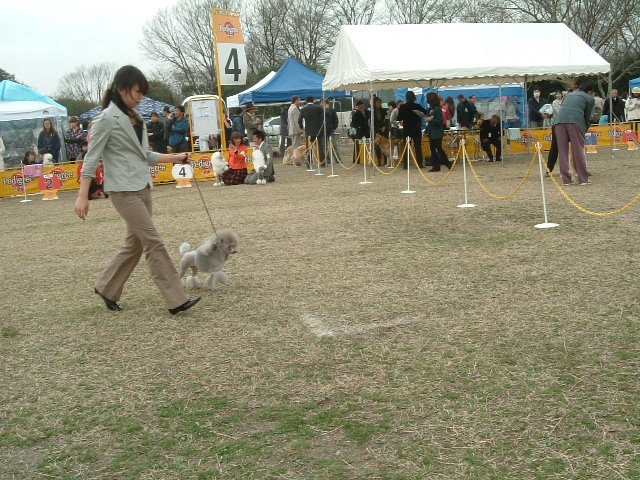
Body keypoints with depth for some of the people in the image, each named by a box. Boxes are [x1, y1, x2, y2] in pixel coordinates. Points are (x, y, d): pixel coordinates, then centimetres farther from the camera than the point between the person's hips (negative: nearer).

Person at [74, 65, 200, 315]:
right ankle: (176, 300, -6)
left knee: (135, 243, 12)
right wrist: (82, 196, -13)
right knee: (153, 242, -9)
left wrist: (175, 158, 15)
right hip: (124, 189, -8)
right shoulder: (107, 119, -9)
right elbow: (91, 158, -10)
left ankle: (106, 288, 28)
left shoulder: (133, 117, 14)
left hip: (143, 187, 8)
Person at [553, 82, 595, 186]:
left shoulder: (568, 95, 33)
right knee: (578, 150, 1)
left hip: (560, 120, 4)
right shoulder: (589, 98, 20)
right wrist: (584, 131, 32)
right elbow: (587, 117, 19)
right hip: (575, 121, -3)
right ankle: (583, 179, 3)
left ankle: (566, 179, 5)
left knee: (562, 150, 5)